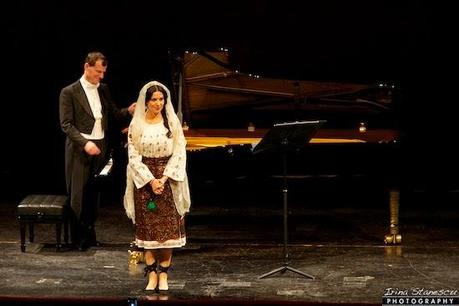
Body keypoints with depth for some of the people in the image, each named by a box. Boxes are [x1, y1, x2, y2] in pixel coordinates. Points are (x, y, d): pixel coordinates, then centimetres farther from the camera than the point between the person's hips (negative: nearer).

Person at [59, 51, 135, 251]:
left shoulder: (103, 90, 11)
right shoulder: (69, 92, -6)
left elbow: (113, 114, 13)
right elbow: (66, 124, -10)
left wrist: (129, 111, -8)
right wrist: (85, 143, -21)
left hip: (100, 148, 5)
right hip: (80, 150, -5)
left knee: (93, 194, 8)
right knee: (78, 194, 0)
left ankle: (89, 234, 19)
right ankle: (78, 238, 10)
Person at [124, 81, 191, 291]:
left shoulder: (172, 123, 0)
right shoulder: (136, 125, -1)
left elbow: (179, 153, -3)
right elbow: (134, 157, -3)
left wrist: (164, 178, -13)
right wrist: (151, 180, -13)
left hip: (168, 181, 0)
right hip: (145, 181, 0)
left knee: (168, 228, -1)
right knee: (148, 228, 0)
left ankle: (163, 274, 6)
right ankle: (152, 274, 5)